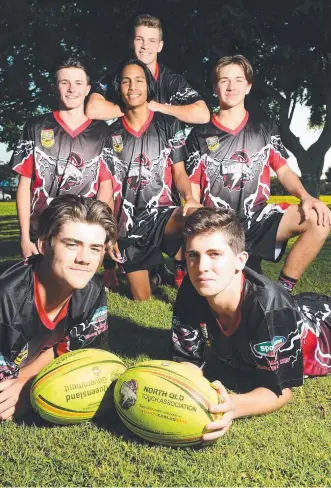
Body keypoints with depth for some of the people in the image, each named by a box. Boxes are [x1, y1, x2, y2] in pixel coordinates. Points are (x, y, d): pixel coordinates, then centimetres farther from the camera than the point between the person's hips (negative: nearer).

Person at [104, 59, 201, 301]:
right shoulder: (111, 134, 9)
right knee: (142, 300, 5)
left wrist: (189, 197, -20)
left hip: (164, 213, -2)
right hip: (128, 224, 2)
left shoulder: (169, 124, 6)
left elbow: (179, 172, 2)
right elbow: (108, 187, 9)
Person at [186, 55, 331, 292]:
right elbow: (193, 188, 6)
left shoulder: (265, 128, 13)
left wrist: (306, 197, -12)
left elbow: (284, 171, 10)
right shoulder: (200, 135, 9)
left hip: (256, 219, 3)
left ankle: (283, 289, -11)